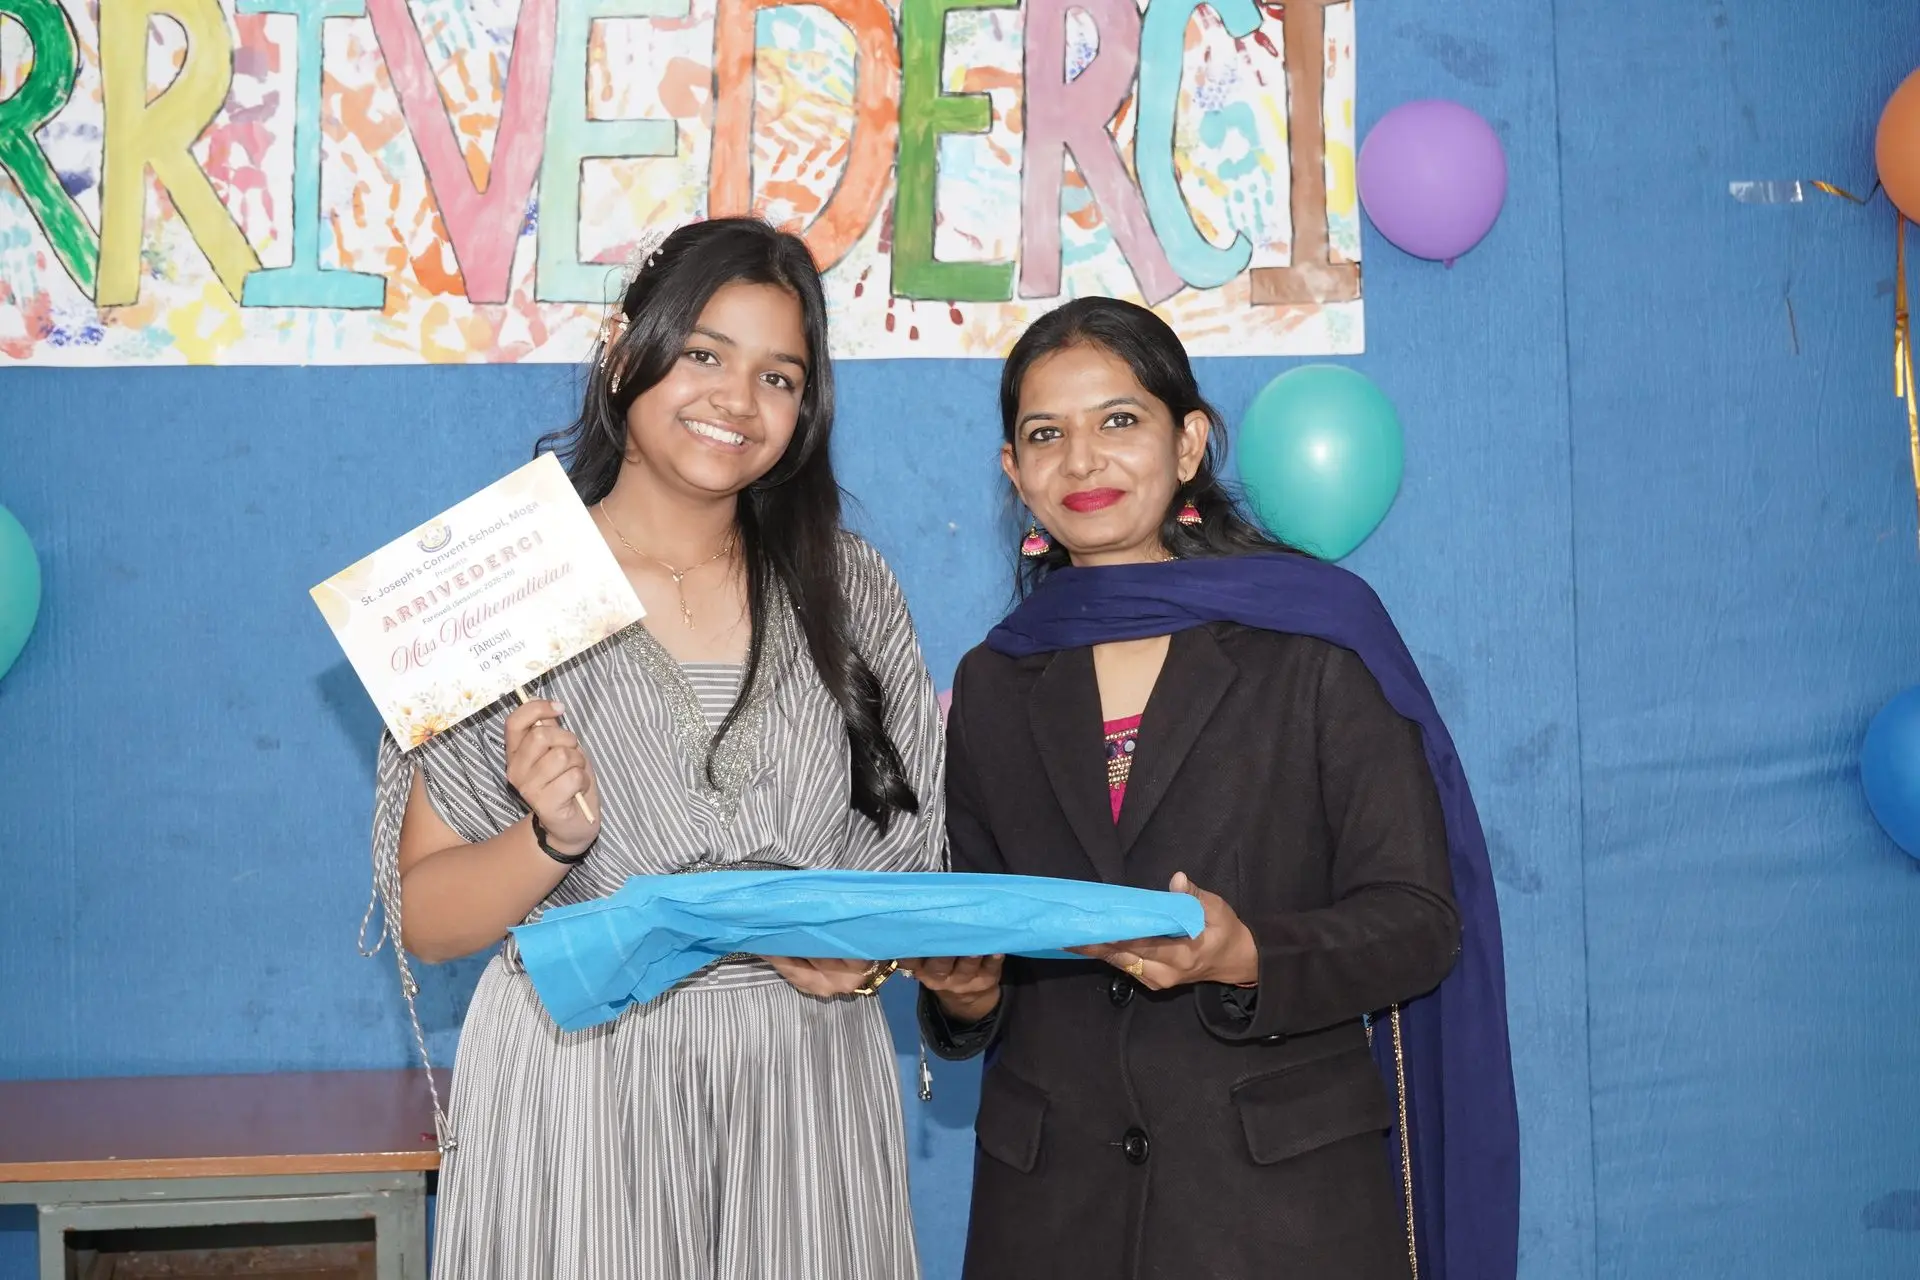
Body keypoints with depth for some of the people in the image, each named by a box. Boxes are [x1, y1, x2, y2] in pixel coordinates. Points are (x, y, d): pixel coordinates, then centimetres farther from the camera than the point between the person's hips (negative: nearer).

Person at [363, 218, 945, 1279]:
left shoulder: (847, 589, 5)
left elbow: (912, 851, 11)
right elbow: (424, 921, -4)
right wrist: (551, 838, -22)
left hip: (807, 1090, 3)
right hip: (577, 1085, -2)